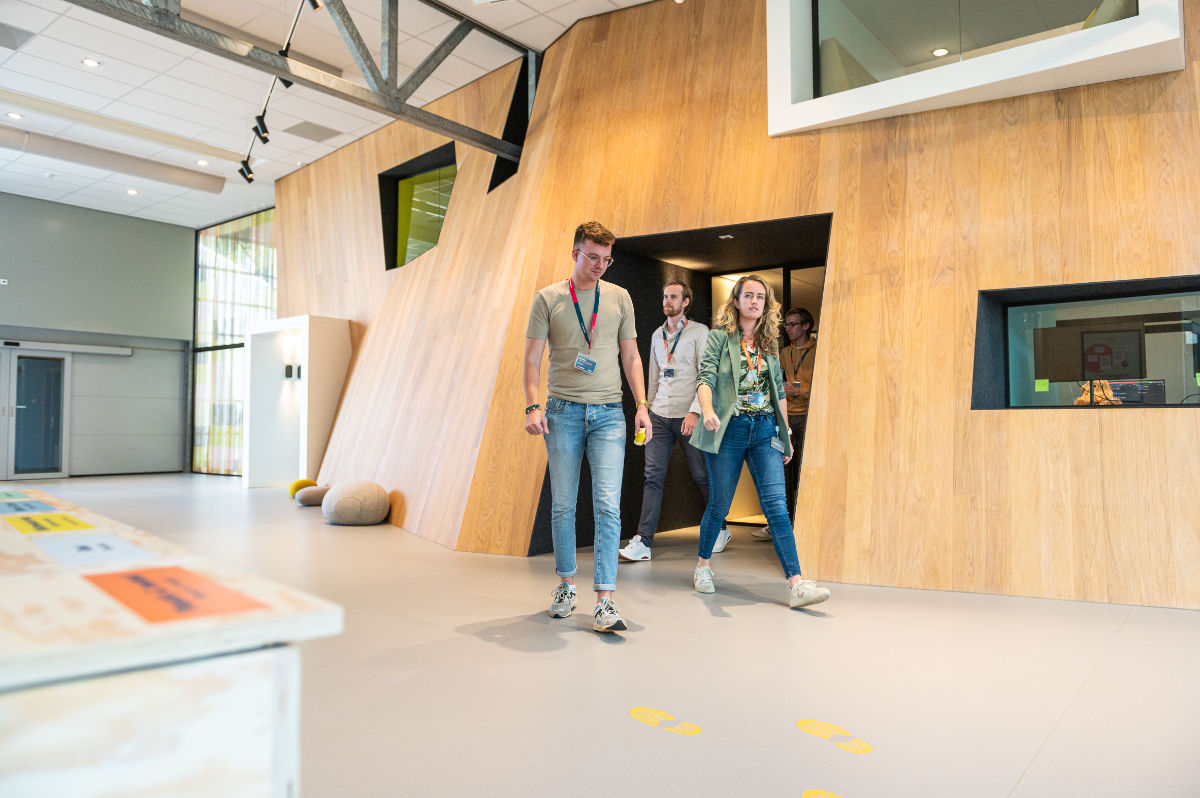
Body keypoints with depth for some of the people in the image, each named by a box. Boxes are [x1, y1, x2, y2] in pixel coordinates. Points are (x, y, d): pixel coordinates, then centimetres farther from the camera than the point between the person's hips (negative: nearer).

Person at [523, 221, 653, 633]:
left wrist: (642, 405, 3)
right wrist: (533, 406, -9)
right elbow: (532, 358, 4)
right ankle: (566, 586, 24)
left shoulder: (619, 298, 10)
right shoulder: (548, 298, 5)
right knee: (562, 505, 6)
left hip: (608, 413, 1)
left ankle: (604, 601, -5)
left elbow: (630, 357, 13)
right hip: (563, 412, 0)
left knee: (608, 505, -8)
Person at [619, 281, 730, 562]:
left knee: (702, 475, 5)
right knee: (653, 475, -4)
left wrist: (694, 412, -16)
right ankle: (643, 541, -6)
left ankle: (720, 529, 24)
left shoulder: (699, 332, -1)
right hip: (659, 416, 4)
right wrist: (647, 409, 17)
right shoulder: (657, 335, 16)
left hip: (688, 415, -4)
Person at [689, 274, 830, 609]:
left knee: (776, 504, -7)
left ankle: (796, 584, -12)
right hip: (729, 429, -3)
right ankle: (703, 565, 29)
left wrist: (785, 432, 18)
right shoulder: (720, 337, 2)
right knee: (719, 503, 5)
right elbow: (705, 379, -10)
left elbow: (779, 391, 19)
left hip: (765, 430, 3)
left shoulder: (769, 343, 15)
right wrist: (708, 411, -30)